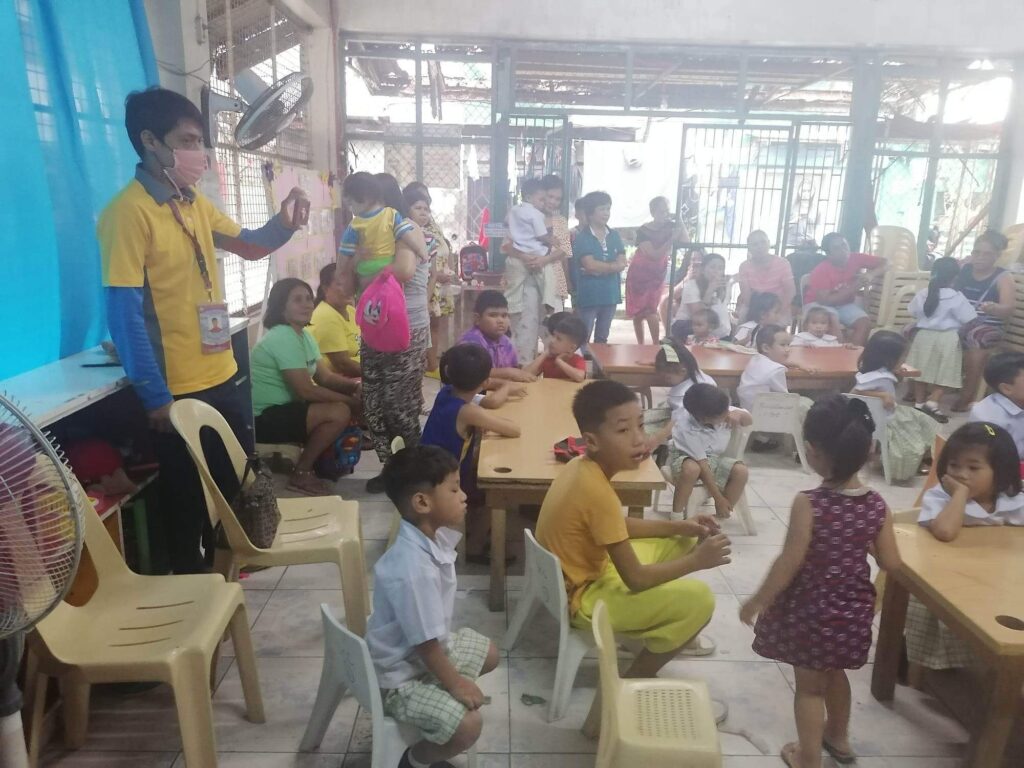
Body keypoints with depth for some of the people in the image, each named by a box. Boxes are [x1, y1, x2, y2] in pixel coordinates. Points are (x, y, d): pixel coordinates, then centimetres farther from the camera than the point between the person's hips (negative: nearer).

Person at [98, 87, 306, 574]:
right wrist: (154, 396, -19)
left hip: (220, 376, 8)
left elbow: (248, 245, 21)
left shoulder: (194, 203, 7)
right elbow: (124, 312, -20)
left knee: (236, 477, 21)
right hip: (175, 389, -8)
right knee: (185, 493, 10)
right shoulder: (127, 212, -17)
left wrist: (284, 224, -1)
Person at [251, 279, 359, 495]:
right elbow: (306, 390, -24)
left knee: (346, 400, 7)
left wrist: (354, 386, -10)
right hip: (264, 418, -10)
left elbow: (325, 377, 9)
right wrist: (351, 400, -17)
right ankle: (300, 474, -9)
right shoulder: (283, 338, -21)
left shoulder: (305, 335, 10)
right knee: (340, 412, -23)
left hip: (285, 407, 10)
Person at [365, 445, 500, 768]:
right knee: (468, 725, -21)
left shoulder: (433, 533, -13)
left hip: (432, 649, 9)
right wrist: (456, 684, -15)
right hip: (401, 673, -9)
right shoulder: (413, 570, -39)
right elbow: (424, 643, -27)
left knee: (488, 654, 22)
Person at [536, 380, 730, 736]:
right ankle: (627, 686, -1)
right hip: (581, 597, -9)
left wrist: (681, 526, 2)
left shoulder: (583, 465, -4)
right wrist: (697, 561, -13)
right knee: (699, 601, -16)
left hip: (585, 570, 9)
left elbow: (620, 526, 11)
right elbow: (635, 579, -25)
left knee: (679, 542, 15)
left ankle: (668, 635, 28)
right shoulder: (597, 491, -31)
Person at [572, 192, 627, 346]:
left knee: (602, 338, 15)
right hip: (589, 295, -5)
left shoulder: (614, 236, 9)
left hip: (610, 293, 6)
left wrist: (599, 268, -15)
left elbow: (622, 263, 0)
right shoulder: (582, 237, -8)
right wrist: (612, 265, -8)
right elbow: (590, 265, -18)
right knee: (583, 337, -3)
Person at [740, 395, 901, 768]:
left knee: (809, 684, 15)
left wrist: (758, 600, -9)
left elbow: (790, 563, -22)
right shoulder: (877, 504, -11)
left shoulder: (809, 503, -26)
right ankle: (838, 737, 50)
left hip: (811, 607, -5)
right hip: (853, 607, 6)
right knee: (834, 672, 29)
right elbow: (891, 563, -4)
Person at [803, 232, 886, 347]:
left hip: (844, 304, 5)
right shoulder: (821, 271, -25)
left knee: (865, 323, -19)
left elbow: (885, 263, -5)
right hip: (818, 304, -5)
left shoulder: (856, 259, -12)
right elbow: (825, 300, -29)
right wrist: (854, 287, -31)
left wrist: (871, 274, -26)